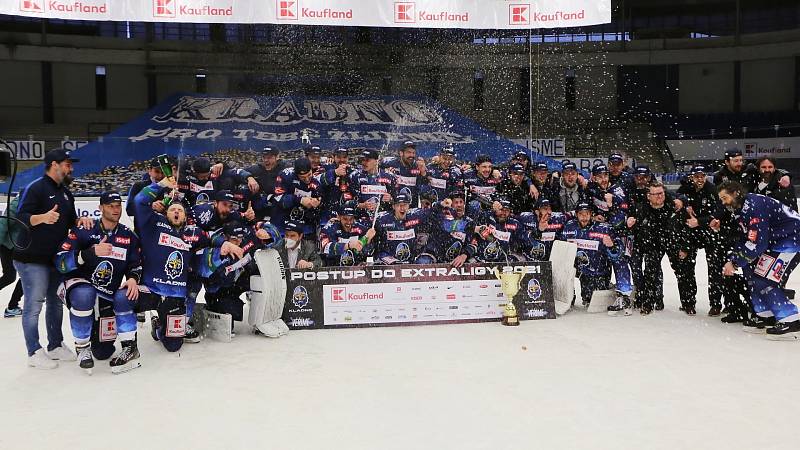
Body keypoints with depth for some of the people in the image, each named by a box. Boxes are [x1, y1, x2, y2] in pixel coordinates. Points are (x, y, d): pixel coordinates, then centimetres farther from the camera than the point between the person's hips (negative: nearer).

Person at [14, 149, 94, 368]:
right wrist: (42, 217, -36)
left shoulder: (65, 192, 14)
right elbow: (21, 218, -19)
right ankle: (35, 353, 7)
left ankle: (55, 346, 27)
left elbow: (70, 220, 19)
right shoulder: (34, 188, -12)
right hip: (32, 259, -9)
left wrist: (80, 220, -2)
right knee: (34, 305, -2)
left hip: (57, 257, 9)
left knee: (56, 302, 15)